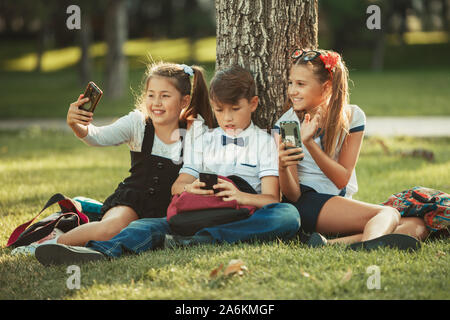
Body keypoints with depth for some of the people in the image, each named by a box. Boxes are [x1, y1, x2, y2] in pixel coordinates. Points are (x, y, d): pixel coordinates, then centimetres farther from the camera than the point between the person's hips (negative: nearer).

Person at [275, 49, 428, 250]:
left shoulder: (352, 116, 4)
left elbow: (342, 179, -4)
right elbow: (292, 195, -7)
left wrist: (309, 143, -18)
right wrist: (283, 166, -30)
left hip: (342, 202, 5)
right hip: (307, 203, -5)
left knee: (416, 226, -19)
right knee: (388, 214, -26)